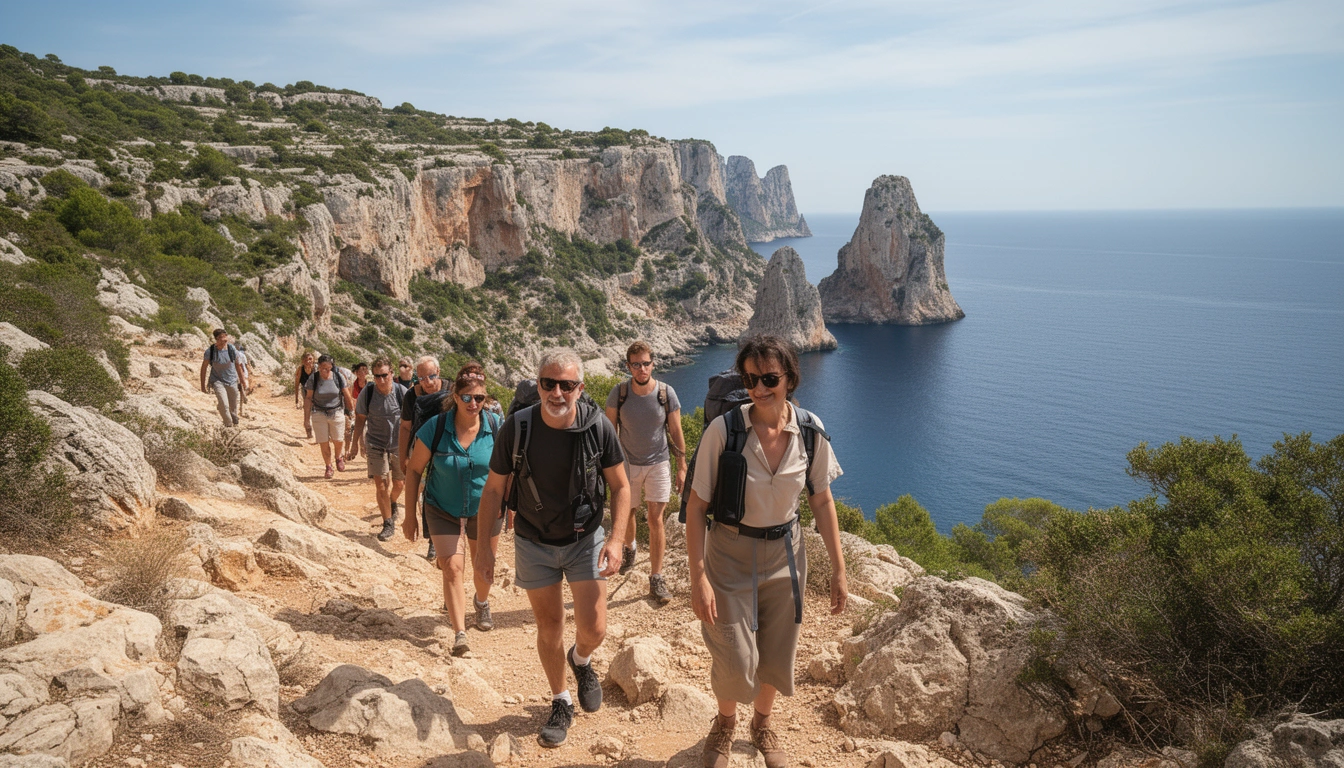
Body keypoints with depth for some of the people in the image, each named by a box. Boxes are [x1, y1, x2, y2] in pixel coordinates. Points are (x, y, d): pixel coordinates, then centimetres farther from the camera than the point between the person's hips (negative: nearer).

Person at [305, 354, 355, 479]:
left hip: (337, 412, 0)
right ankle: (328, 467, 20)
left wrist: (352, 408, 12)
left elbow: (347, 395, 3)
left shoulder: (338, 377, -7)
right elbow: (309, 397, -1)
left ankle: (338, 457, 38)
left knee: (337, 441, 5)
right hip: (319, 414, 0)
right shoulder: (313, 378, -8)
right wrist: (308, 415, -3)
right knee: (324, 443, 1)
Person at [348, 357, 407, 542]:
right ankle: (388, 524, 7)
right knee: (381, 485, -6)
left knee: (398, 483, 15)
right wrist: (352, 446, 2)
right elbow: (360, 420, 1)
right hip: (376, 445, -1)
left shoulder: (402, 392, -13)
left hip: (399, 445, 1)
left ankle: (393, 504, 47)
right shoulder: (366, 393, -11)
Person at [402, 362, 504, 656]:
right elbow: (414, 470, -7)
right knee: (452, 567, -9)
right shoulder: (435, 428, -17)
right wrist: (410, 516, -5)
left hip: (484, 510, 1)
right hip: (444, 511, -1)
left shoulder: (496, 426, -15)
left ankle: (481, 602, 48)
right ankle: (460, 634, -2)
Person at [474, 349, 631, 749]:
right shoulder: (516, 428, -18)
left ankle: (581, 660, 33)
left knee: (594, 629, -5)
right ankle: (561, 704, 34)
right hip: (534, 543, 1)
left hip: (585, 538, 0)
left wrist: (616, 539, -18)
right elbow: (493, 489, -5)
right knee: (549, 626, 12)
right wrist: (484, 544, -5)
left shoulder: (598, 426, -18)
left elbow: (620, 486, -8)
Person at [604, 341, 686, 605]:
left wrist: (682, 467, -3)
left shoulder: (666, 393, -11)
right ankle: (629, 548, 50)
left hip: (658, 464, -1)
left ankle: (656, 579, 7)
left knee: (656, 520, -3)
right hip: (628, 464, 1)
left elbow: (676, 432, -4)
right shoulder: (619, 392, -10)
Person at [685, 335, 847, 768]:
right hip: (730, 554, -3)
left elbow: (822, 501, 0)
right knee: (735, 662, 4)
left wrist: (838, 570, 1)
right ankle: (725, 723, 39)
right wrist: (698, 577, -19)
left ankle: (762, 724, 47)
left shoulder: (810, 430, -11)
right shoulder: (723, 430, -20)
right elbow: (696, 506, -15)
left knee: (777, 655, 17)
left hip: (784, 553, 3)